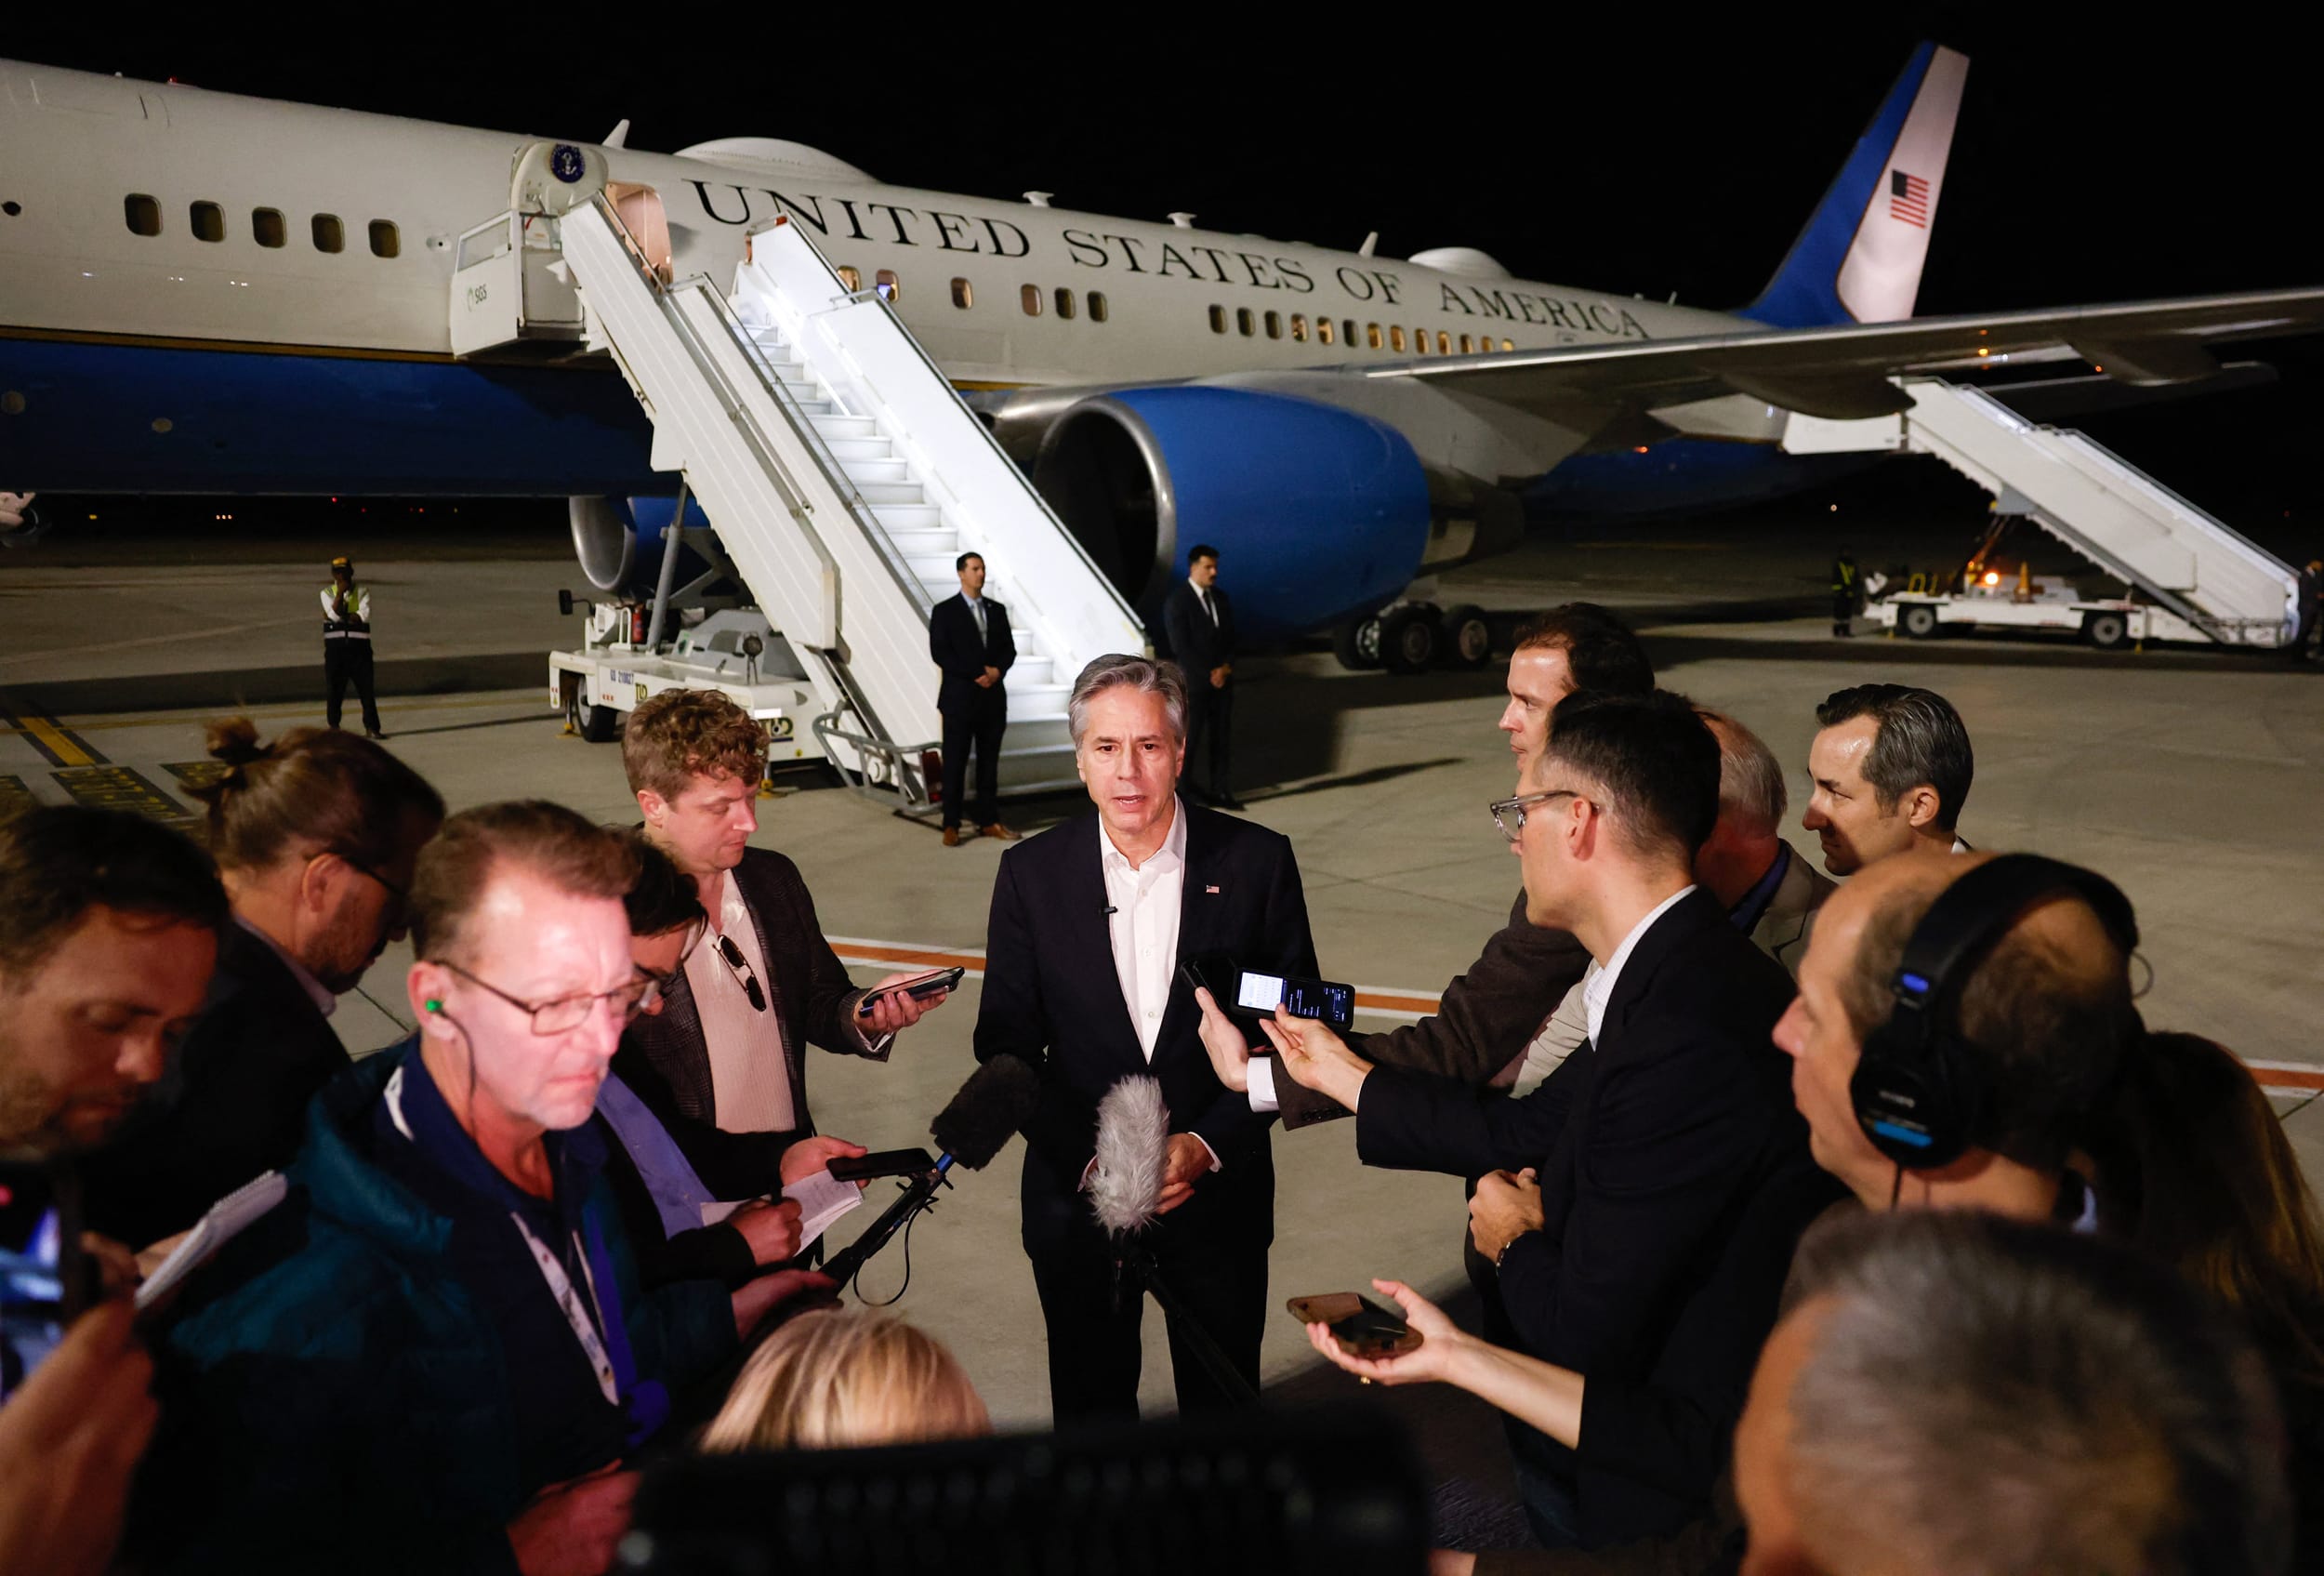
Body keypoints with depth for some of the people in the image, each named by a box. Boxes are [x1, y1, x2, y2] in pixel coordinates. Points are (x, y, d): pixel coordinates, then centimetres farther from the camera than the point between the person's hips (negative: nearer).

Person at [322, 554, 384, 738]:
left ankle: (371, 728, 0)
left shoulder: (362, 591, 5)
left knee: (366, 687, -3)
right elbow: (334, 614, -11)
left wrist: (342, 618, -11)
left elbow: (364, 614, -10)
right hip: (335, 645, 1)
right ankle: (333, 727, 13)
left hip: (359, 645, -1)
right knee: (334, 688, 3)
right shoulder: (327, 593, 7)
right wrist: (340, 592, -13)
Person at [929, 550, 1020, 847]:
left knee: (989, 763, 8)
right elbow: (940, 653, -10)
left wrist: (997, 670, -11)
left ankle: (989, 821, 15)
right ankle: (951, 825, 4)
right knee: (955, 764, -1)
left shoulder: (997, 610, 12)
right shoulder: (944, 611, -2)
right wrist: (977, 674, -15)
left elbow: (1009, 649, 11)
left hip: (993, 698, 4)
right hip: (960, 699, -4)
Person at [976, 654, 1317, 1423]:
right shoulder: (1031, 874, -7)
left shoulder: (1257, 861, -10)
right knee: (1090, 1401, 20)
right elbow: (1006, 1043, -3)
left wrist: (1208, 1145, -16)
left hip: (1218, 1190, 0)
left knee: (1223, 1400, 19)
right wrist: (1088, 1160, -15)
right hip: (1078, 1197, 1)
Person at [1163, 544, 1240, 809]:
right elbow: (1180, 647, -13)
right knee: (1190, 736, 1)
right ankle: (1184, 788, 13)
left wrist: (1226, 668, -5)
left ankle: (1220, 790, 10)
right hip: (1194, 682, -6)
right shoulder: (1177, 601, -8)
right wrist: (1209, 674, -14)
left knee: (1222, 736, 5)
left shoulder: (1220, 597, 11)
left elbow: (1230, 637, 13)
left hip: (1222, 679, 6)